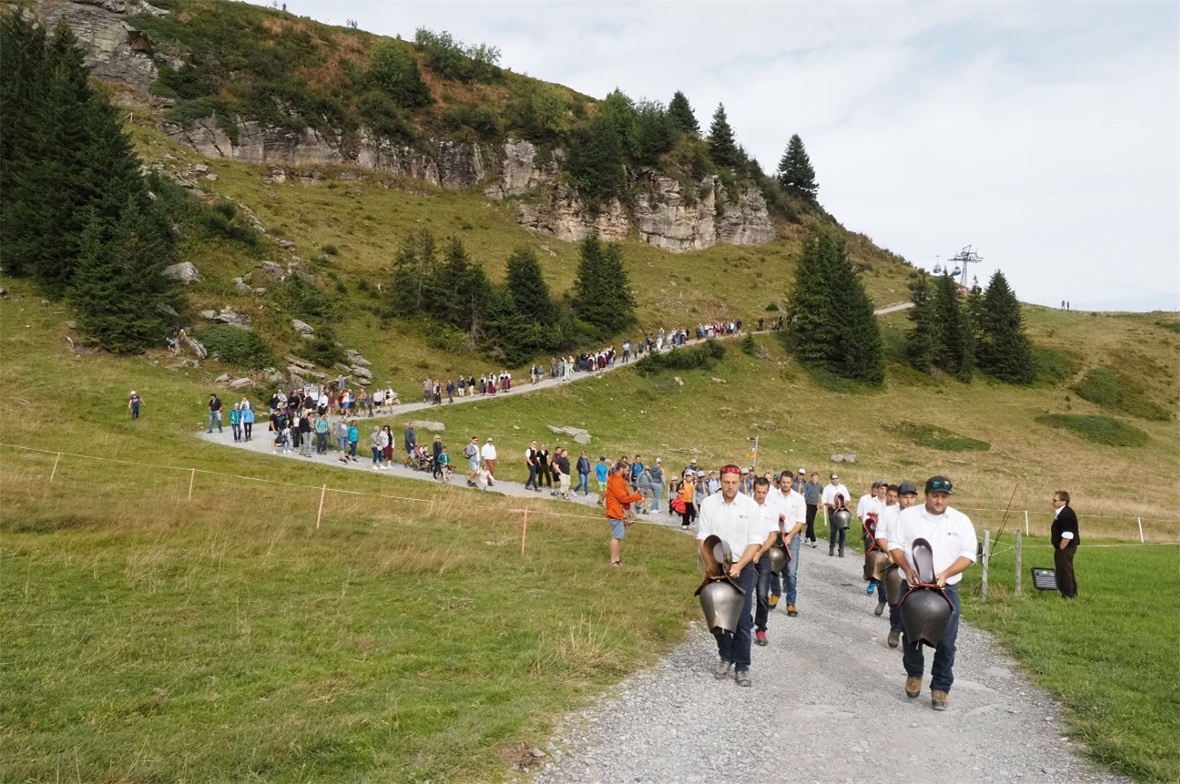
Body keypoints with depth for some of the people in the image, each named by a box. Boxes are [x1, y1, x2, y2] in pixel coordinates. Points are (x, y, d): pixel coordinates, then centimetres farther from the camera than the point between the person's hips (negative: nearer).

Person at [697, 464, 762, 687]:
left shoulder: (750, 506, -7)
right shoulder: (708, 504, -5)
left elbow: (755, 542, -6)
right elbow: (703, 538, -1)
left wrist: (739, 566, -16)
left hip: (743, 567, -1)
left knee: (742, 619, -1)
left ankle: (742, 666, 11)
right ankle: (725, 656, 31)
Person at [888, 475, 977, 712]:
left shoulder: (961, 521, 0)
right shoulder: (908, 515, 0)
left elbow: (968, 555, -2)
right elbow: (895, 545, 1)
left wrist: (945, 574, -17)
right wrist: (907, 569, -15)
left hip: (946, 589, 0)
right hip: (913, 586, 1)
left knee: (946, 641, -1)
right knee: (911, 635, 11)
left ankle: (941, 688, 14)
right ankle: (914, 674, 35)